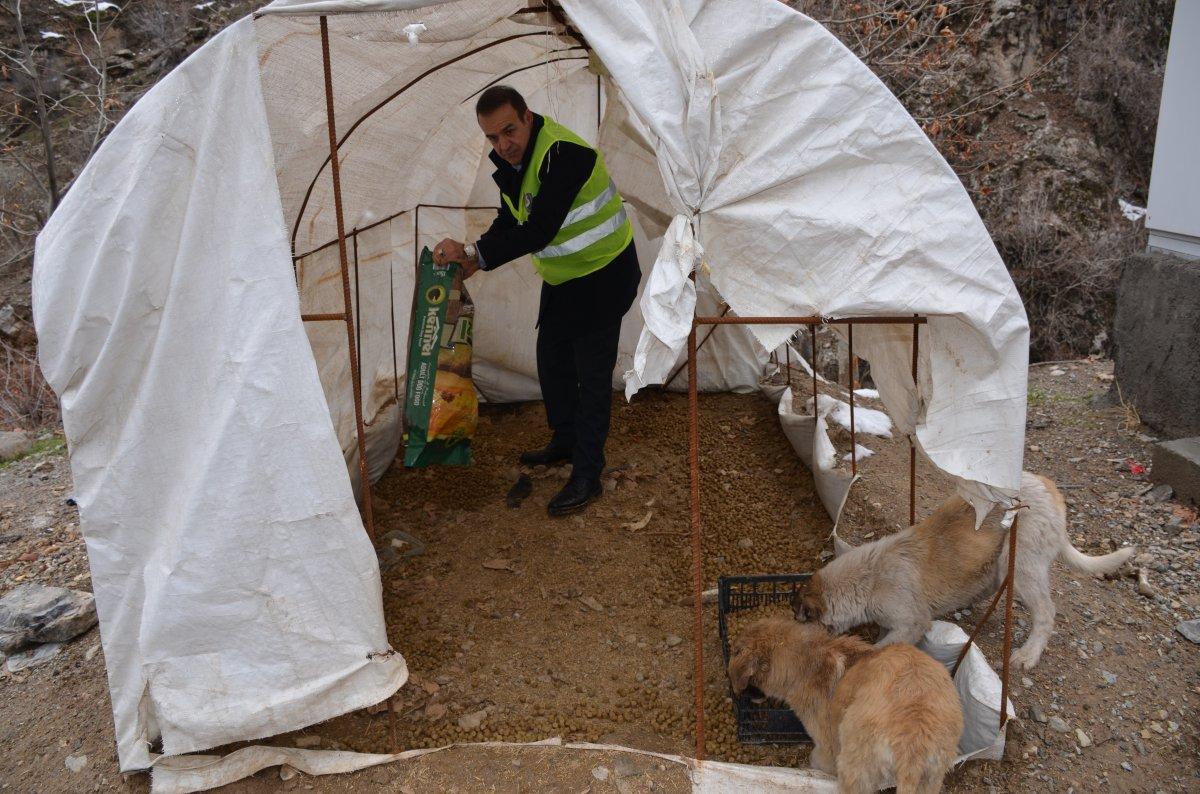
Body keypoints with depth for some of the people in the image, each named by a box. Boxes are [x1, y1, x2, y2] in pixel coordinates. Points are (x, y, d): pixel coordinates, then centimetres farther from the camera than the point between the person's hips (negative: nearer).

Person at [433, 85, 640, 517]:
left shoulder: (565, 155, -30)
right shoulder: (509, 159, -2)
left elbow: (539, 232, -36)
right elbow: (509, 221, 10)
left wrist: (474, 252, -34)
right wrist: (472, 258, -6)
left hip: (603, 275, -9)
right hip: (562, 278, 9)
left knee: (591, 375, -4)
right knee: (551, 362, 18)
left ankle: (587, 476, 6)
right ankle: (565, 441, 38)